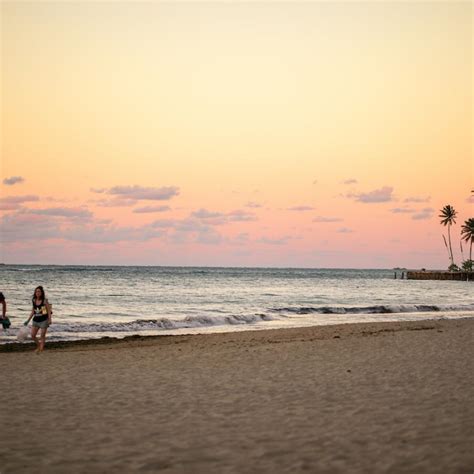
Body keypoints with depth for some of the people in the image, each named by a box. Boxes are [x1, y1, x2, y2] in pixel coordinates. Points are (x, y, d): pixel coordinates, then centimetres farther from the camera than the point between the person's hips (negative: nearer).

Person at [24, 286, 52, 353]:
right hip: (35, 320, 5)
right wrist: (28, 320, 15)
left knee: (42, 336, 3)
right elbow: (33, 311, 14)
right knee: (32, 336, 6)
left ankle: (41, 349, 16)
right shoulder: (34, 301, 5)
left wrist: (49, 320, -19)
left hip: (43, 320, -5)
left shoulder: (44, 301, -10)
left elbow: (49, 310, -10)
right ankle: (39, 345, 30)